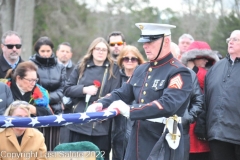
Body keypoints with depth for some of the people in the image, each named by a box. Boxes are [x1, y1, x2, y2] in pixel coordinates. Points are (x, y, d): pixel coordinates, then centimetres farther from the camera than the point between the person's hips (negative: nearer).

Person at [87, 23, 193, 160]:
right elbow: (122, 94, 19)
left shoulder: (179, 72, -12)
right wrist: (101, 104, -2)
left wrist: (130, 110, -32)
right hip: (136, 145, 7)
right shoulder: (141, 70, 14)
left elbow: (168, 105, -26)